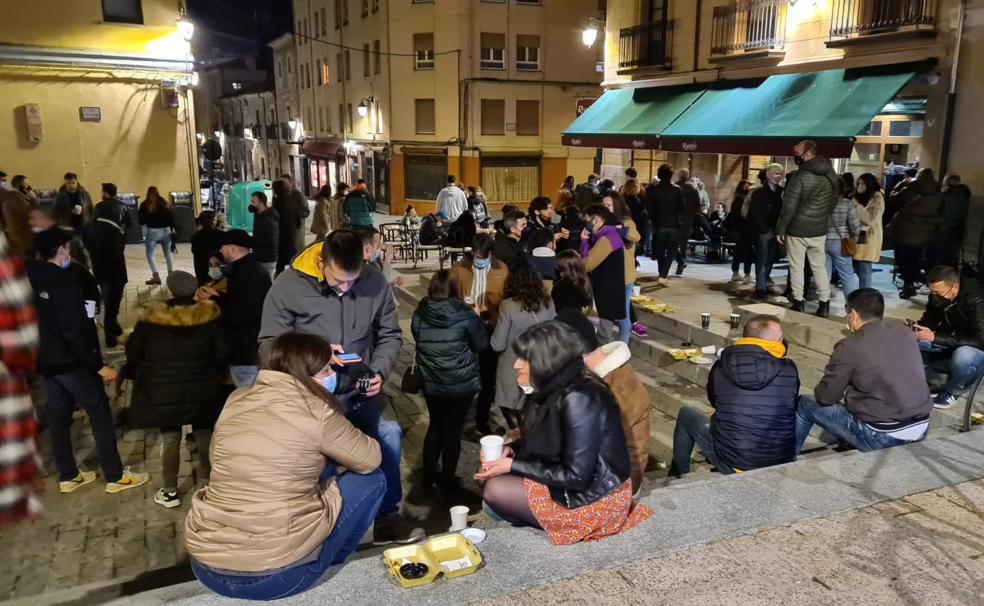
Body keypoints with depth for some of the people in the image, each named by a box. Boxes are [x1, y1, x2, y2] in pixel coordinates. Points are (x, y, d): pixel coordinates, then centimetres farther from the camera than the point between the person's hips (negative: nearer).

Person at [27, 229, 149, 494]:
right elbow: (75, 332, -25)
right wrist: (98, 365, -20)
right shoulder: (63, 284, -23)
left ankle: (68, 476, 28)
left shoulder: (30, 281, 3)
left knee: (58, 418, 16)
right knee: (100, 415, 2)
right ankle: (115, 477, 8)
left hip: (45, 363, 8)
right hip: (72, 363, -8)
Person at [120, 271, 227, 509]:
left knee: (169, 440, 10)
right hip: (203, 391, 1)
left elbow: (134, 353, -1)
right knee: (204, 437, 12)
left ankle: (170, 491, 19)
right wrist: (216, 376, 16)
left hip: (162, 392, -1)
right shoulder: (209, 315, -9)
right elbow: (221, 353, -2)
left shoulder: (150, 318, -12)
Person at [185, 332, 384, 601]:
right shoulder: (315, 411, -10)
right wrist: (333, 457, 22)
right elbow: (370, 459, 2)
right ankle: (331, 564, 25)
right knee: (371, 479, 10)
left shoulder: (235, 401, 5)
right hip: (276, 574, -6)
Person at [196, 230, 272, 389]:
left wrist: (214, 298, -14)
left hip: (247, 354, -10)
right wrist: (212, 294, 2)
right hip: (248, 350, 10)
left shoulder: (249, 274, -22)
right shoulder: (250, 269, 12)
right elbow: (234, 302, 16)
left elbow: (238, 316, -27)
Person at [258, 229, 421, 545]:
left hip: (359, 392, 3)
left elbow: (390, 336, 6)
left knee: (389, 433, -16)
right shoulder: (288, 287, -10)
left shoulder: (375, 281, -3)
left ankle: (387, 517, 5)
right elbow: (270, 345, -5)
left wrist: (379, 372, -11)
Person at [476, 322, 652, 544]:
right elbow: (542, 442, 15)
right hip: (581, 481, 9)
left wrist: (513, 466, -20)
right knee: (497, 480, 7)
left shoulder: (578, 400, -26)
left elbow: (576, 477, -25)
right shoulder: (555, 390, 1)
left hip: (596, 499, -9)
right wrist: (510, 449, -4)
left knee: (495, 490, -10)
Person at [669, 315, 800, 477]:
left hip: (731, 463, -1)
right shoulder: (789, 370, -13)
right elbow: (790, 407, 6)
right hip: (781, 463, 2)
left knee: (686, 414, 22)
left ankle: (678, 476, 38)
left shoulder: (721, 367, -11)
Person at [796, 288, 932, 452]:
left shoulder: (849, 347, -14)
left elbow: (825, 397, -7)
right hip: (921, 429, 7)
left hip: (882, 437, -6)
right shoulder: (906, 333, 4)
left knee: (805, 404, 12)